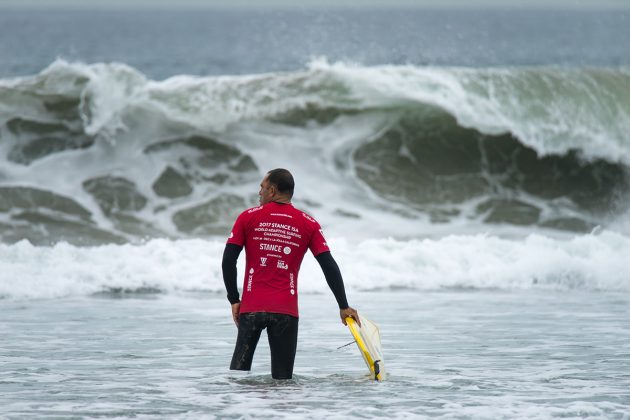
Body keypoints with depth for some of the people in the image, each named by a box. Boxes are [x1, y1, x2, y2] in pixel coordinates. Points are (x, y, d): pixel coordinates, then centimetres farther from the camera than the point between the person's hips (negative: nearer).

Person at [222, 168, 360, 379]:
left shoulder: (248, 217, 3)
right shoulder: (308, 224, 5)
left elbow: (228, 261, -1)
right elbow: (329, 266, 1)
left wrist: (234, 300, 7)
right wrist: (344, 307, 7)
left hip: (251, 308, 0)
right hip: (286, 311, 1)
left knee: (239, 371, 9)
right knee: (282, 379, 5)